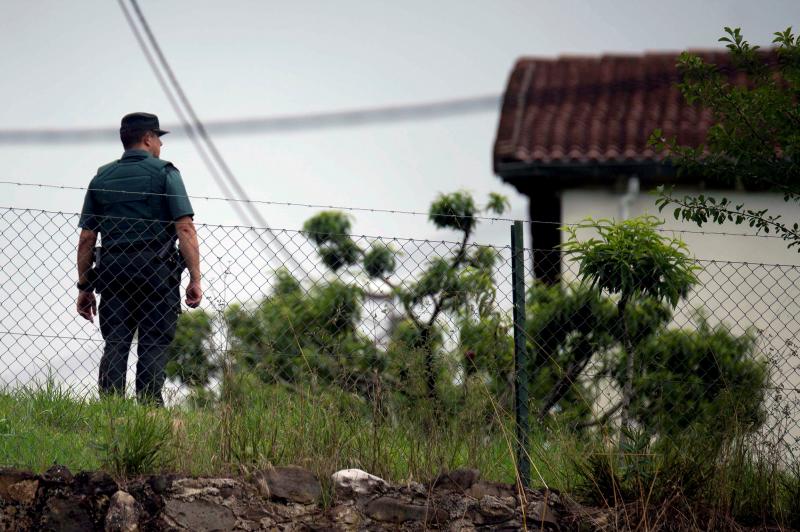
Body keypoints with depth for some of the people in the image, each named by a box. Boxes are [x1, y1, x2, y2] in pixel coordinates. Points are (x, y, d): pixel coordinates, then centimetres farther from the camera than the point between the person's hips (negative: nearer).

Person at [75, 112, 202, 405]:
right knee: (153, 347, -2)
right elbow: (185, 229, -8)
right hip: (157, 271, -4)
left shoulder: (102, 178, 14)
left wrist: (84, 287, 15)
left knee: (115, 345, 3)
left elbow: (86, 239, 11)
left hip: (112, 270, 4)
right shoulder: (164, 173, 2)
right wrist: (195, 279, -8)